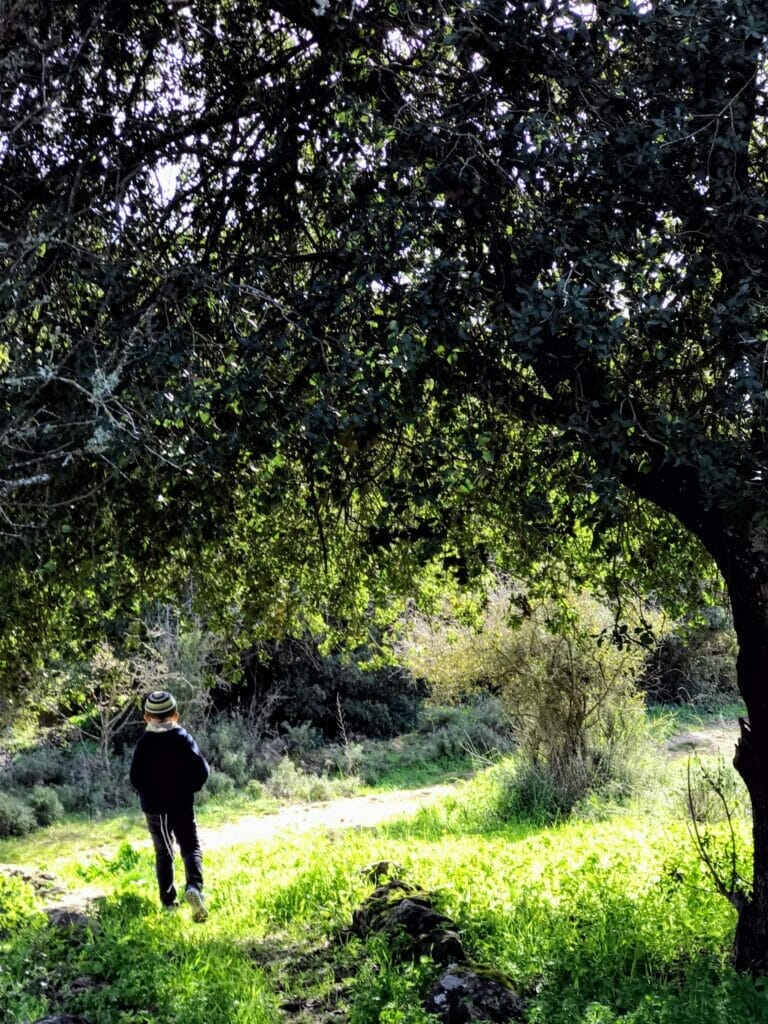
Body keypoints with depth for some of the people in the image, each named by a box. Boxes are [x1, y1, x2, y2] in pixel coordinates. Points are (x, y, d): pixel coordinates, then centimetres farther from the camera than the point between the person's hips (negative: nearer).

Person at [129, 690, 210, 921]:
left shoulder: (144, 743, -3)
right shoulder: (184, 738, -5)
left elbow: (135, 776, -3)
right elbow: (202, 770, -8)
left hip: (153, 806, 1)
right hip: (182, 804, -1)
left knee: (163, 852, 15)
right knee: (191, 848, 3)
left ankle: (168, 900, 15)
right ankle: (194, 886, -23)